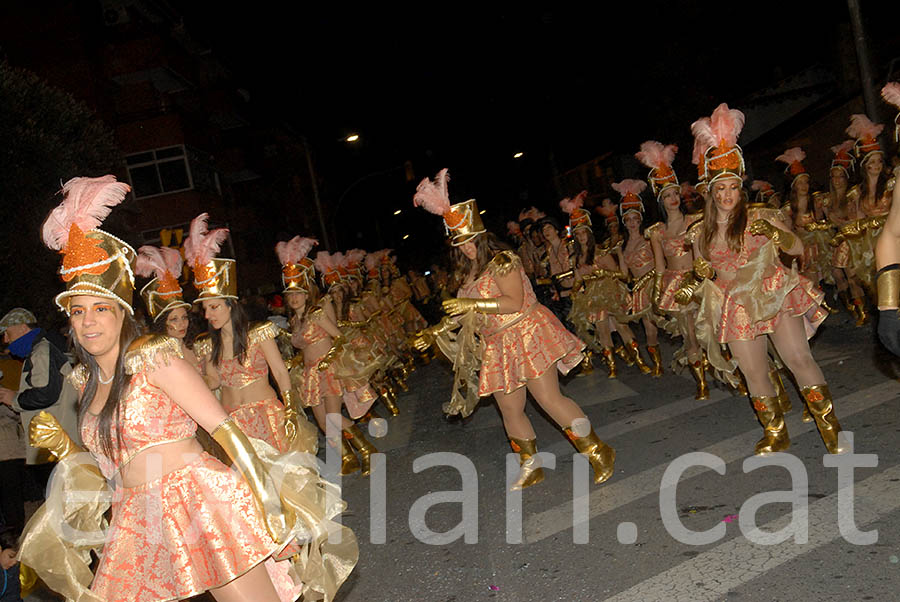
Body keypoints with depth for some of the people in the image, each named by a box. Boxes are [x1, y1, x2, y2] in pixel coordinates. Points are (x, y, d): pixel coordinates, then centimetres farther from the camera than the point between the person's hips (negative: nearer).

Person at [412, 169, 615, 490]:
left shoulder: (501, 261, -12)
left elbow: (514, 302, -22)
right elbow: (463, 313, 23)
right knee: (510, 411, 9)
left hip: (526, 334, -8)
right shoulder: (466, 273, 12)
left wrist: (473, 304, -26)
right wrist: (436, 331, 15)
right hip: (498, 347, 8)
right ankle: (530, 466, 25)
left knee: (549, 398, -11)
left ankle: (598, 453, 3)